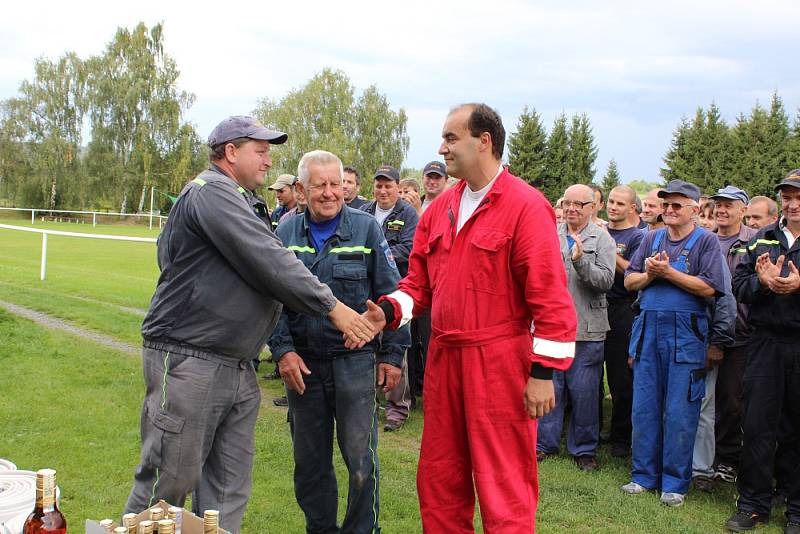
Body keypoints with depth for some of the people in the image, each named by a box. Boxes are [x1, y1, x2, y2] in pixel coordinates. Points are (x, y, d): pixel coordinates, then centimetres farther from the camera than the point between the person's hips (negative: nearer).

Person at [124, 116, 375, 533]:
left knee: (228, 490, 11)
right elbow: (270, 263, -18)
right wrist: (332, 307, -16)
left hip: (237, 369, 10)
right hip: (189, 362, -10)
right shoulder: (210, 192, -11)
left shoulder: (231, 200, 21)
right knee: (168, 482, 0)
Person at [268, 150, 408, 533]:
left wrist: (393, 354, -4)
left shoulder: (365, 228, -2)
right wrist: (282, 350, -6)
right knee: (309, 461, 13)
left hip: (355, 361, -3)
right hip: (302, 362, 3)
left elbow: (390, 295, -1)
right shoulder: (285, 233, 5)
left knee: (361, 460, 0)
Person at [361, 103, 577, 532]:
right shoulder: (440, 207, 11)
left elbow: (550, 296, -13)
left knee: (503, 487, 3)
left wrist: (543, 372, -14)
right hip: (443, 357, 7)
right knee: (440, 481, 17)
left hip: (499, 363, -7)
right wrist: (388, 312, -5)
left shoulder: (526, 206, -10)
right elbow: (419, 280, 14)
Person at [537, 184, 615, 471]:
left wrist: (581, 261, -22)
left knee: (584, 391, 4)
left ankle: (584, 449, 18)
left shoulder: (602, 239, 2)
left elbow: (606, 281, -10)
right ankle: (545, 443, 21)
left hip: (586, 329, -2)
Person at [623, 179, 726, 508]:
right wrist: (648, 274, -8)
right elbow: (629, 281, 12)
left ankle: (675, 482, 12)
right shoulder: (652, 239, 14)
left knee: (680, 410, 0)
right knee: (644, 405, 8)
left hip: (686, 332, -4)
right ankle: (645, 475, 20)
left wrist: (668, 272, -14)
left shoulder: (706, 241, -1)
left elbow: (709, 287, -13)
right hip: (648, 328, 5)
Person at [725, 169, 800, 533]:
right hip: (765, 342, 3)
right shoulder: (761, 239, 11)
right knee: (757, 425, 6)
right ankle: (753, 504, 17)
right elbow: (738, 284, 7)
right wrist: (762, 281, -13)